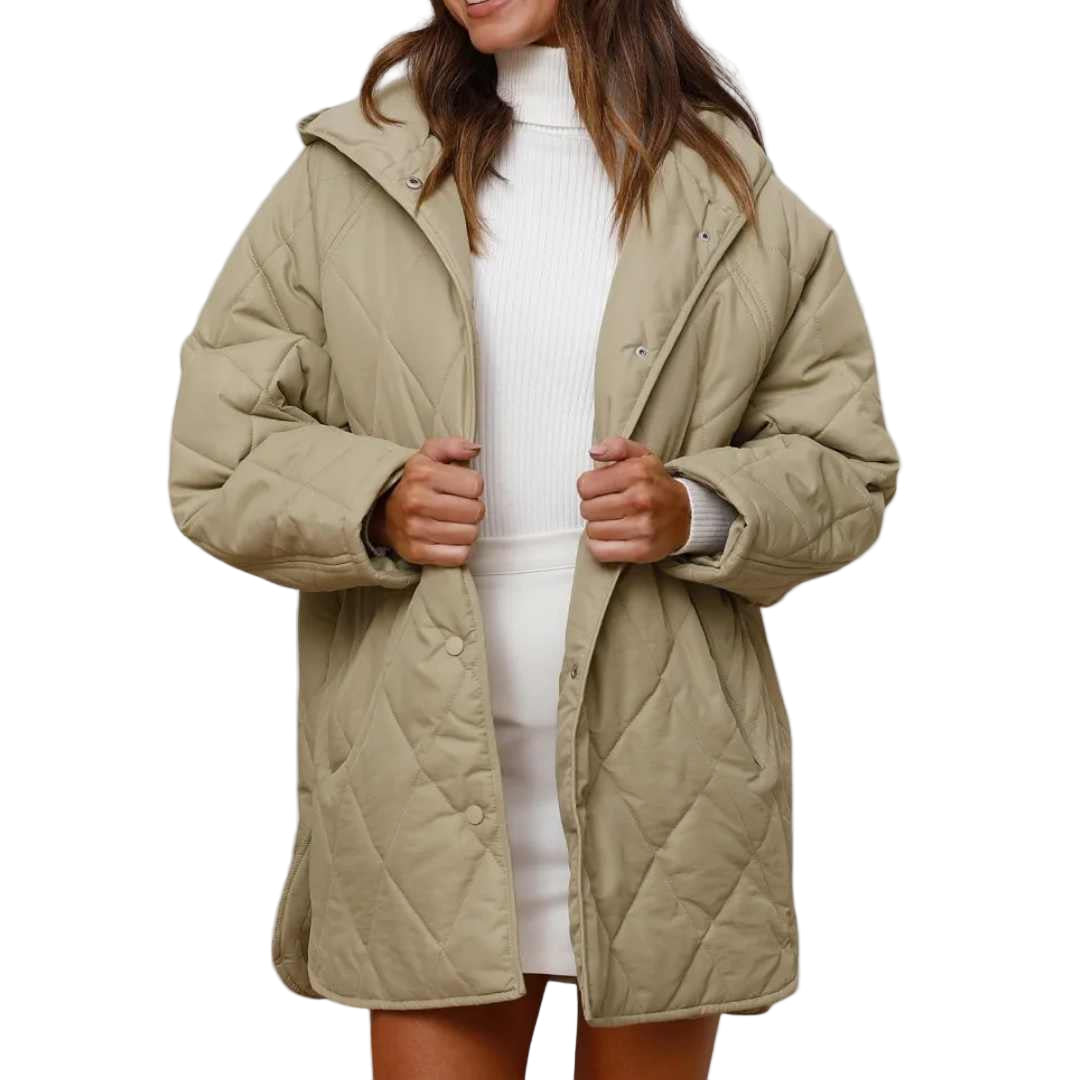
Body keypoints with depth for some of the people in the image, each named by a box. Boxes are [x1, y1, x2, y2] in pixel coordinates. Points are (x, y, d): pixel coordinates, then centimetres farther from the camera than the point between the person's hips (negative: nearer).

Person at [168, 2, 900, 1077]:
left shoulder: (744, 206, 7)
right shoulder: (346, 181, 6)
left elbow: (847, 464, 9)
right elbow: (214, 446, 5)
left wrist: (700, 512, -10)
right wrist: (372, 504, -14)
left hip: (663, 770, 1)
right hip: (429, 773, -1)